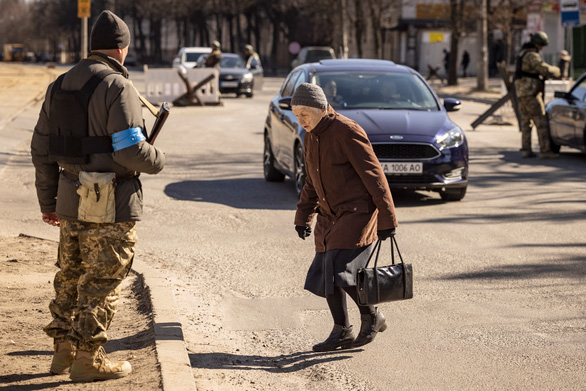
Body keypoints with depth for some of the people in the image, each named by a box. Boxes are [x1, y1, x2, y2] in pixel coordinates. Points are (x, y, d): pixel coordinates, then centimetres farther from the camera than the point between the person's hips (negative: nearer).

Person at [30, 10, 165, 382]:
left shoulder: (61, 85, 9)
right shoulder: (116, 87, -14)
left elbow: (42, 148, 12)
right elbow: (129, 149, -22)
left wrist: (48, 202, 19)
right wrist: (157, 160, -1)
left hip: (71, 199, 7)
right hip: (111, 205, -7)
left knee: (71, 277, 18)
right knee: (102, 282, 1)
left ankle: (64, 350, 25)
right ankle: (88, 359, 6)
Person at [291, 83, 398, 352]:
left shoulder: (347, 132, -17)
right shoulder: (311, 136, 8)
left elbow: (373, 174, -16)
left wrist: (386, 218, -15)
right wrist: (303, 217, 16)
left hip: (358, 213, -8)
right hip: (330, 216, 8)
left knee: (339, 269, -16)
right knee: (324, 274, 6)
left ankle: (372, 318, 5)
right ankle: (341, 332, 18)